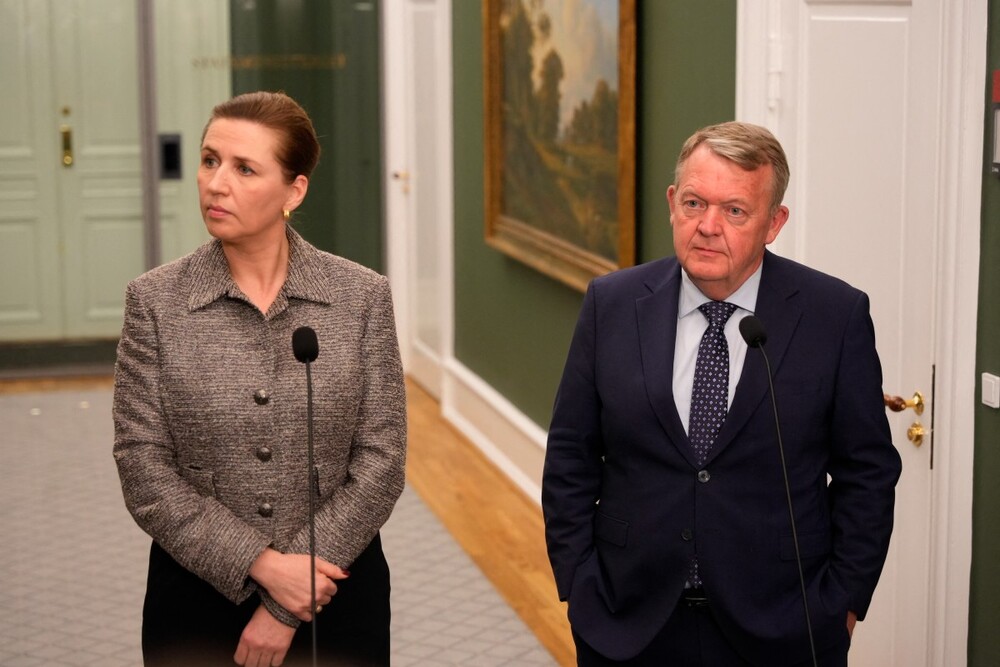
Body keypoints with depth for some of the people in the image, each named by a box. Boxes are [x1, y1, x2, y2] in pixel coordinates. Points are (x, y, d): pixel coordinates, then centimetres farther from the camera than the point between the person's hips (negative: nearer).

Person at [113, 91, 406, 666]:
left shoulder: (362, 296, -5)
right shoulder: (155, 301, -5)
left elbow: (381, 461, -7)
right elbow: (145, 472, -8)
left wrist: (288, 607, -12)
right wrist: (262, 566, -17)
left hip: (336, 592, 0)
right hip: (198, 596, 0)